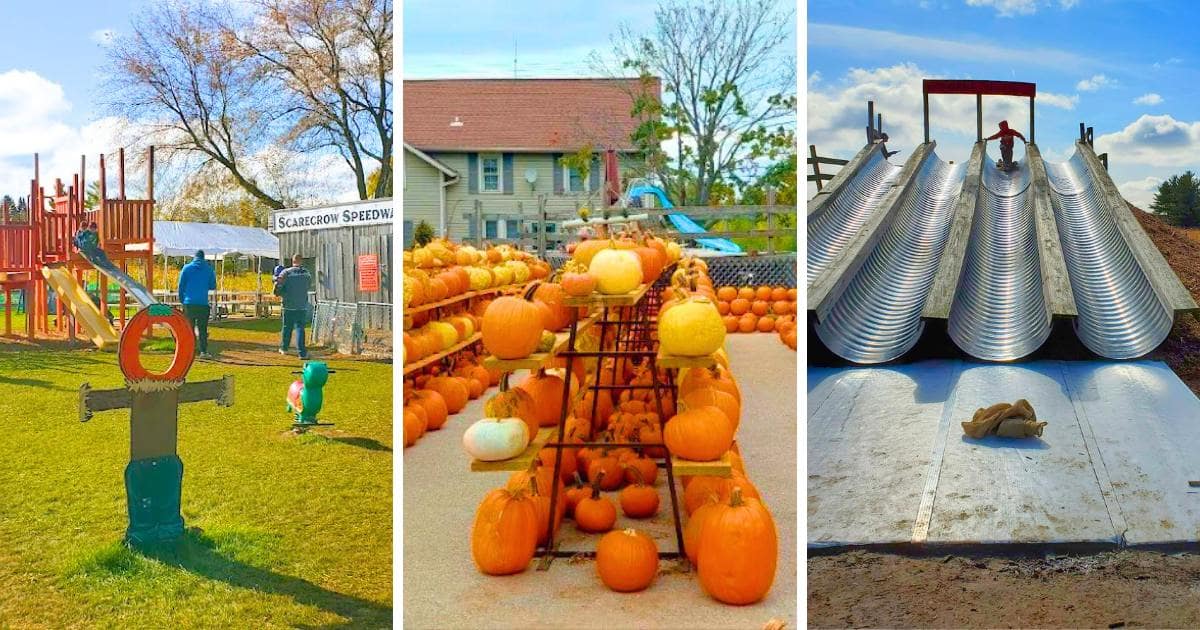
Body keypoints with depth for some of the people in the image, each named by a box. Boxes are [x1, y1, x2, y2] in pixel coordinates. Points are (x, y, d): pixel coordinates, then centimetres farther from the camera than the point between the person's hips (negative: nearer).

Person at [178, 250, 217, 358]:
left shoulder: (187, 268, 1)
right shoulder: (209, 269, 2)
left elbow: (181, 286, 3)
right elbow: (213, 287, 8)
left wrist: (182, 300, 13)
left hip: (189, 303, 0)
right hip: (203, 303, 0)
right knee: (202, 329, 3)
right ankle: (203, 351, -4)